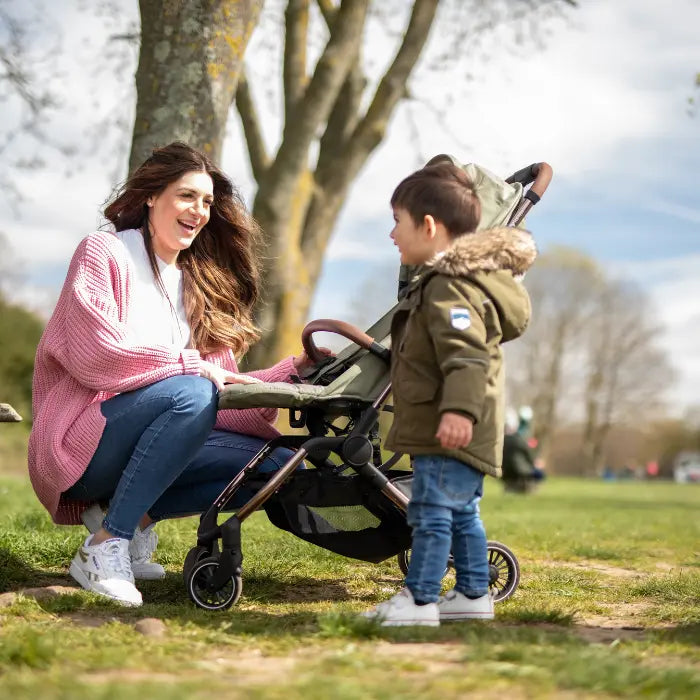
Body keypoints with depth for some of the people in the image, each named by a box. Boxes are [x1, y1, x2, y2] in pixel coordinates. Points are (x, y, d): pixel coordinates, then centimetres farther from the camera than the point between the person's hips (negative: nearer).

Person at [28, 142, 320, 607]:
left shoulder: (199, 285, 18)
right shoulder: (105, 252, -2)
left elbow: (224, 390, 10)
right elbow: (94, 354, -17)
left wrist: (293, 371, -3)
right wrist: (193, 366, -17)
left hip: (148, 446, 7)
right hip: (82, 444, -7)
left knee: (277, 463, -10)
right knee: (190, 394, -34)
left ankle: (138, 516, -4)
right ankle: (104, 548, -25)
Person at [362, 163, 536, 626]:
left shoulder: (452, 287, -17)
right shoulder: (444, 280, 19)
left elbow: (467, 354, -30)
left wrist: (460, 408, -39)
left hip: (450, 433, -11)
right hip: (456, 432, 11)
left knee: (432, 509, -8)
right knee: (462, 512, 15)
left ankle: (419, 601, -4)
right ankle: (474, 595, 23)